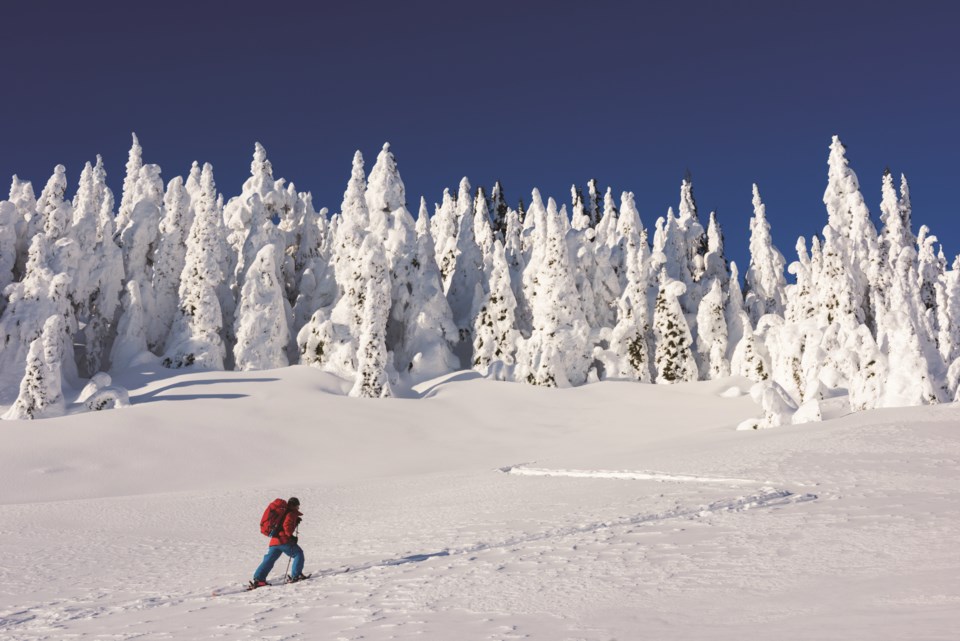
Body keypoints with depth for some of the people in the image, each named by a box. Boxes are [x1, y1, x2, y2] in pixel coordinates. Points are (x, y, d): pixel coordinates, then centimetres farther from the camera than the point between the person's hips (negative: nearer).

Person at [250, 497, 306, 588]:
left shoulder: (285, 512, 27)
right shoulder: (291, 514, -1)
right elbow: (287, 526, -17)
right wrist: (291, 536, -11)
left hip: (274, 540, 8)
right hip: (284, 540, -8)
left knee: (269, 560, 8)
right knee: (298, 554, 3)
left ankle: (258, 579, -1)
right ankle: (295, 575, -5)